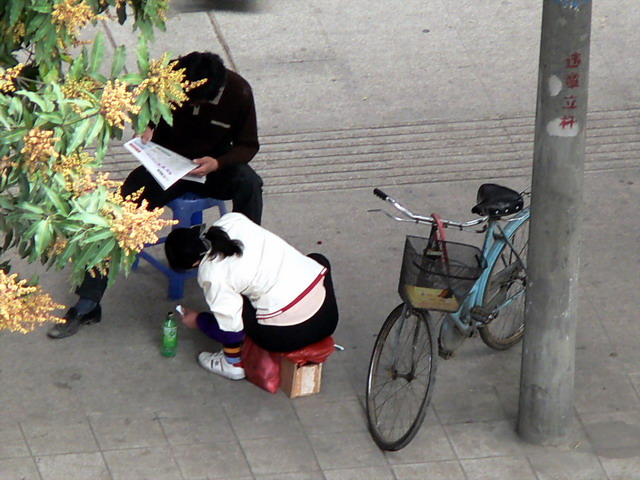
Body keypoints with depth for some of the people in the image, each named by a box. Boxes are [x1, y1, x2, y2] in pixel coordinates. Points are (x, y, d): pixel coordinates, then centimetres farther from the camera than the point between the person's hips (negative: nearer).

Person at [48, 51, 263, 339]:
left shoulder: (238, 93, -20)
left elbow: (248, 145, -8)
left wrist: (218, 163, -28)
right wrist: (144, 128, -19)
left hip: (213, 165, -1)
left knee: (249, 183, -34)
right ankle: (86, 307, -13)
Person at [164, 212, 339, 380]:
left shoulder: (212, 275, -13)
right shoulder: (232, 220, 3)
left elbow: (230, 329, -5)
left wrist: (198, 320, 14)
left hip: (289, 334, -6)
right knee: (318, 259, 38)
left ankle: (232, 364, 26)